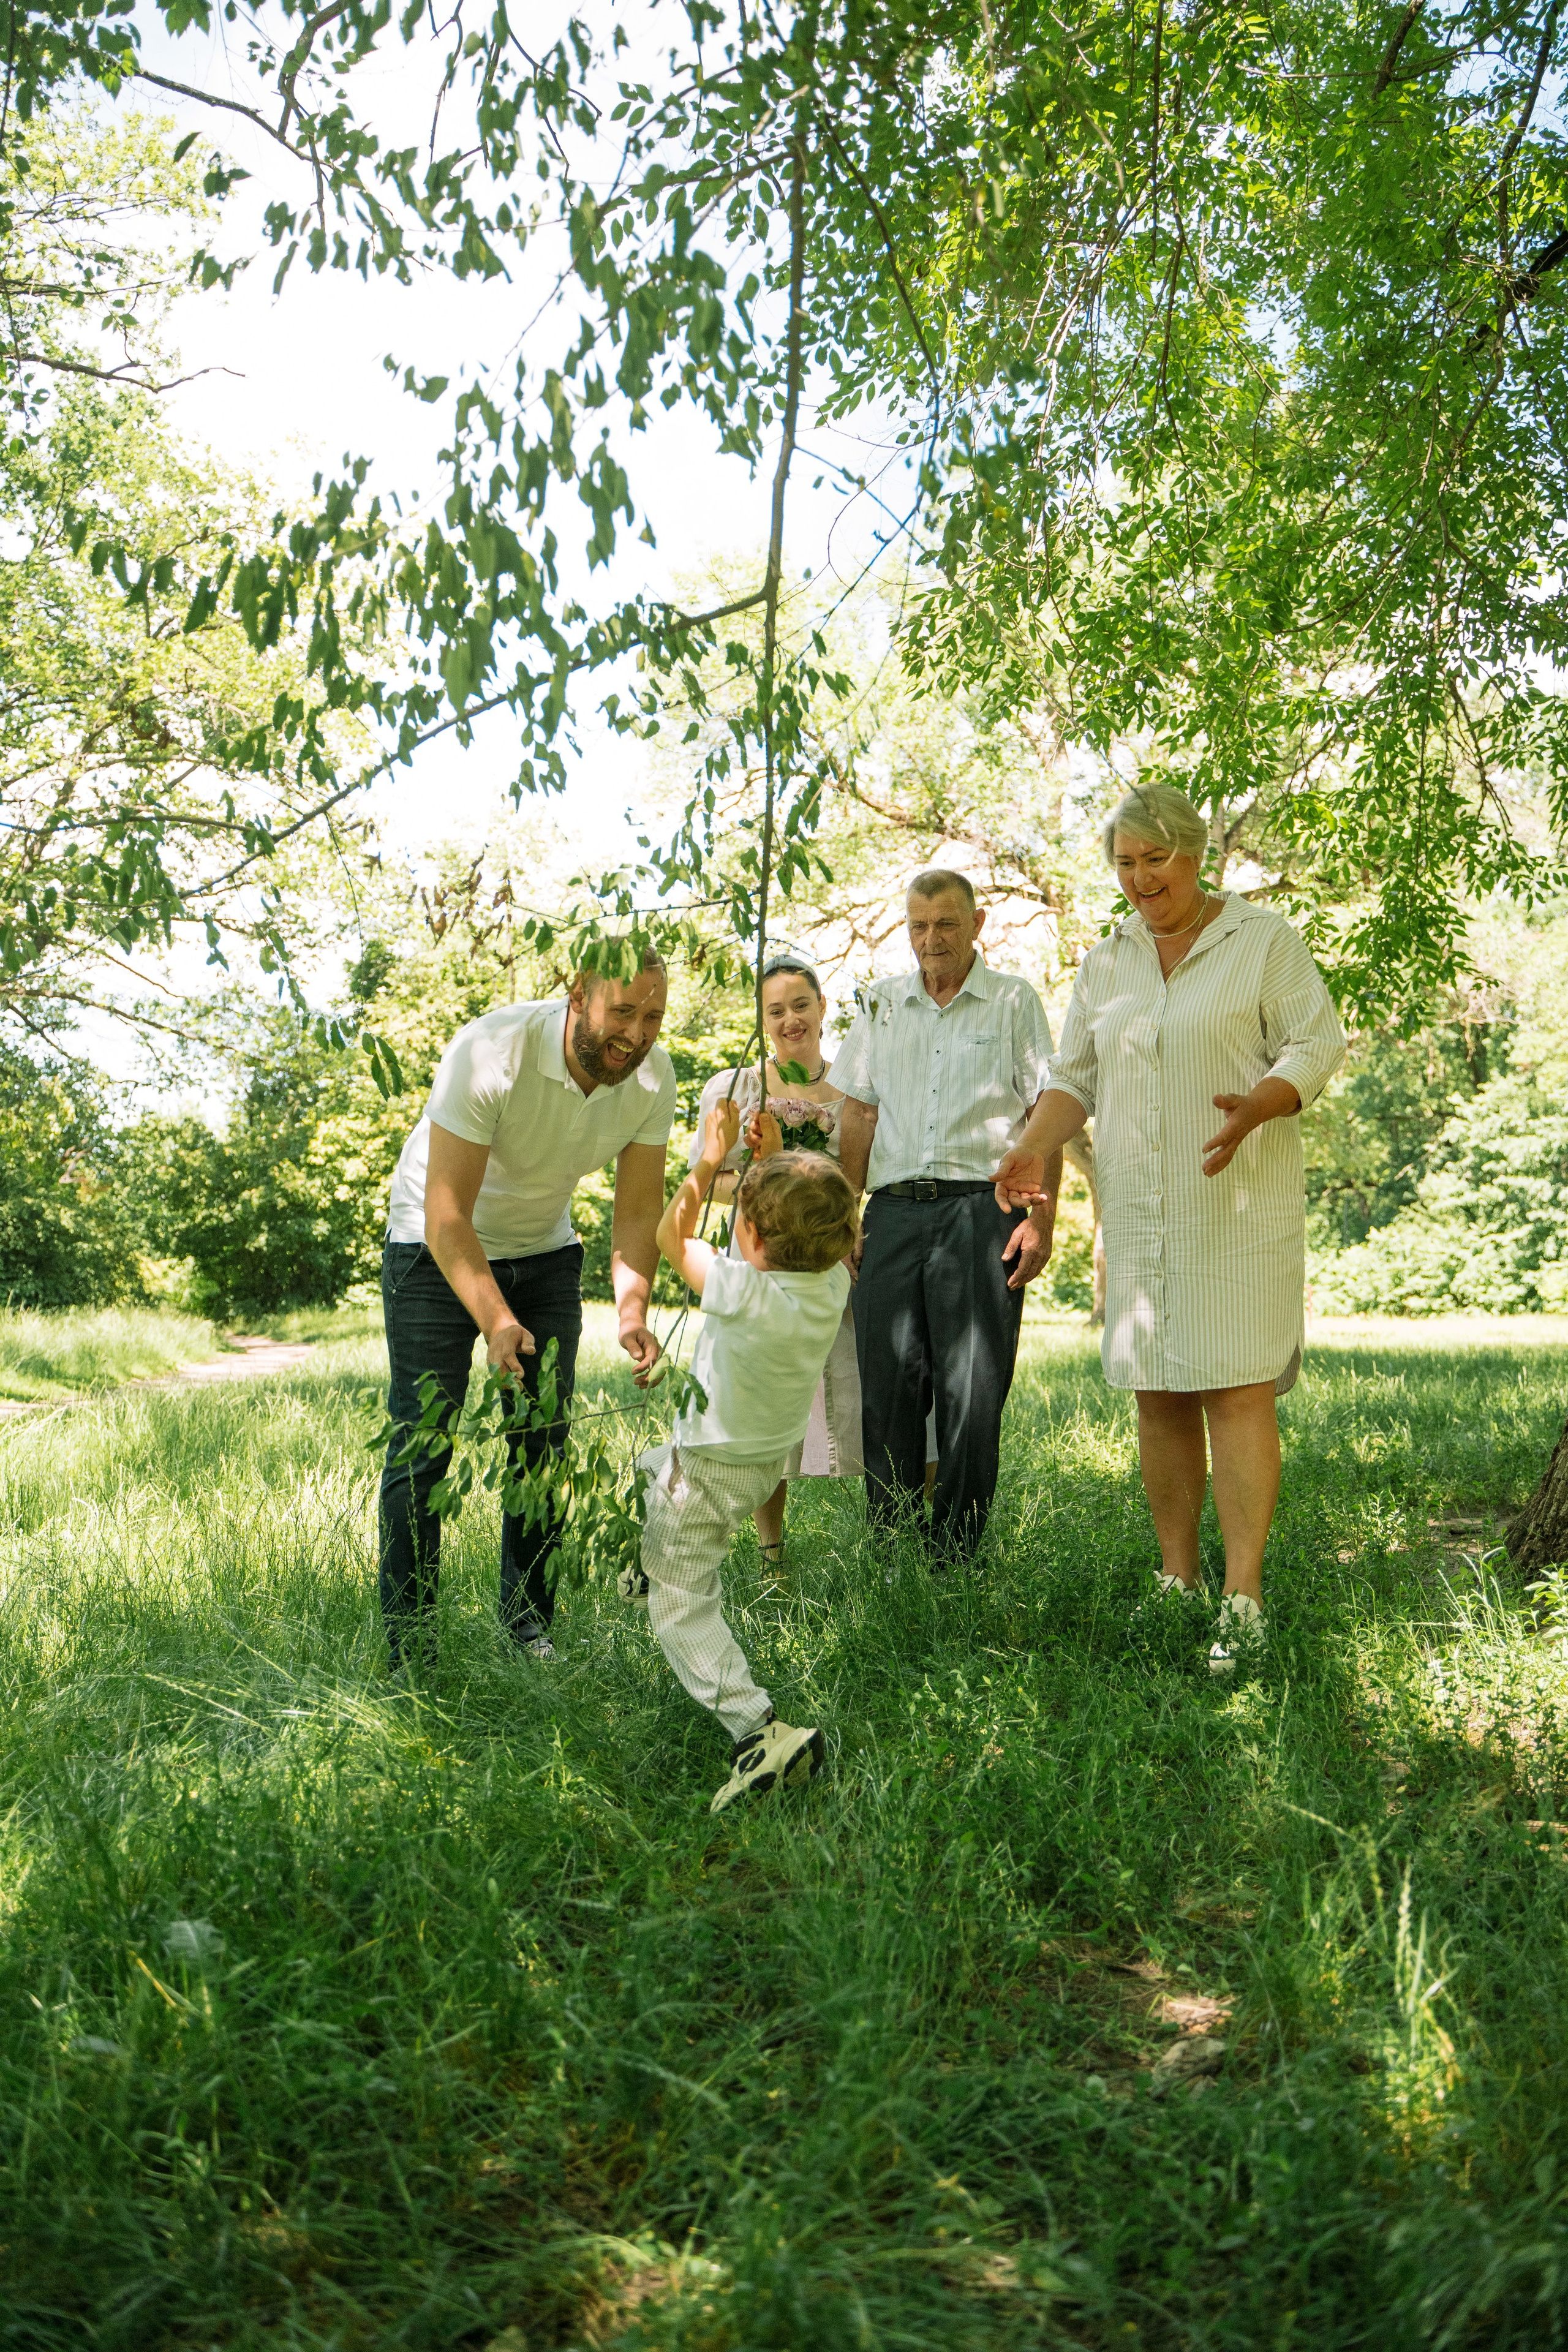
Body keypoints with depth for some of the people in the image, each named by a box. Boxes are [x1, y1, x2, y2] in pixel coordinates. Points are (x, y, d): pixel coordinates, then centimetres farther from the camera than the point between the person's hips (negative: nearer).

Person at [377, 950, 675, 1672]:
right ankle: (407, 1650, 6)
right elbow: (447, 1215, -33)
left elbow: (638, 1211, -10)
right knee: (422, 1444, -5)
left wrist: (633, 1310, -28)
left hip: (545, 1249, 5)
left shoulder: (652, 1078, -17)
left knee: (544, 1442, 3)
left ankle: (529, 1627, 17)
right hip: (435, 1247, -4)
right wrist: (495, 1320, -46)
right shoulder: (490, 1054, -33)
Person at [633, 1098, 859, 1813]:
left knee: (682, 1611, -3)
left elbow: (673, 1238, -16)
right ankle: (663, 1565, 59)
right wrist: (775, 1160, 2)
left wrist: (708, 1163, -12)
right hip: (770, 1457, 8)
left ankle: (760, 1731, -16)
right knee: (652, 1468, 36)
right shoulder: (833, 1284, -16)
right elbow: (811, 1231, 9)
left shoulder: (743, 1294, -34)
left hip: (711, 1471, -8)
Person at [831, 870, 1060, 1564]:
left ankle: (955, 1556, 5)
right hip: (894, 1211, 3)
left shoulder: (1014, 1000, 8)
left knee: (972, 1394, -4)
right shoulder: (882, 1004, 17)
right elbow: (859, 1115, 17)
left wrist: (1041, 1217, -7)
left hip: (981, 1207, -3)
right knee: (886, 1385, 0)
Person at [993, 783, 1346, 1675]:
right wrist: (1035, 1145, -4)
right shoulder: (1106, 961, 14)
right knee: (1158, 1395, 6)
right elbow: (1075, 1075, 15)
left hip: (1241, 1205, -4)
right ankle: (1178, 1580, 17)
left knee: (1238, 1391, -9)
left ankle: (1244, 1599, -4)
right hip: (1139, 1210, 5)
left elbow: (1317, 1044, -4)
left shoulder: (1265, 939, 1)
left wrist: (1255, 1107, -23)